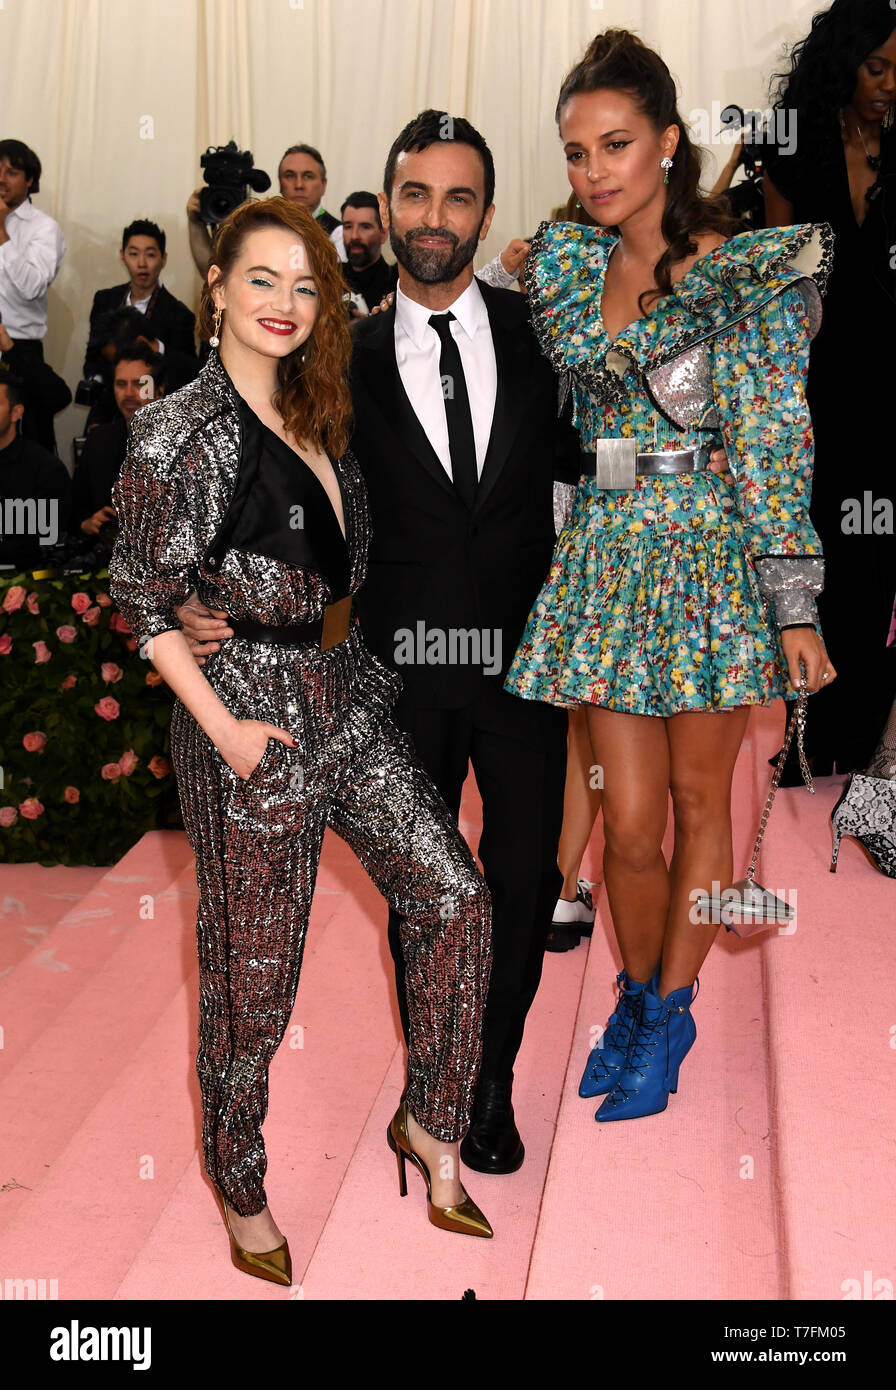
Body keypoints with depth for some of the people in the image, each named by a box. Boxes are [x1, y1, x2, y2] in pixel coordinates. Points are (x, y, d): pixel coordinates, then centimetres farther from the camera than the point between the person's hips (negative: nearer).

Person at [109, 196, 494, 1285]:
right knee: (252, 968, 6)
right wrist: (225, 731, -14)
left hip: (346, 695, 7)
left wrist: (348, 648, 13)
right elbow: (142, 597, -12)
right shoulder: (181, 432, -14)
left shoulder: (311, 412, 10)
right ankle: (241, 1187, 28)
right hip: (251, 712, -7)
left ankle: (430, 1124, 20)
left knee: (452, 892, 0)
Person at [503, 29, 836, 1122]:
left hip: (713, 554, -3)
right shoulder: (560, 263, 8)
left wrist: (794, 605, -12)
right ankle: (637, 996, 28)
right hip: (605, 554, 3)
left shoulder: (747, 273, -6)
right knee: (628, 823, 3)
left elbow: (775, 440, -9)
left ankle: (668, 1013, 25)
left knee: (699, 797, 9)